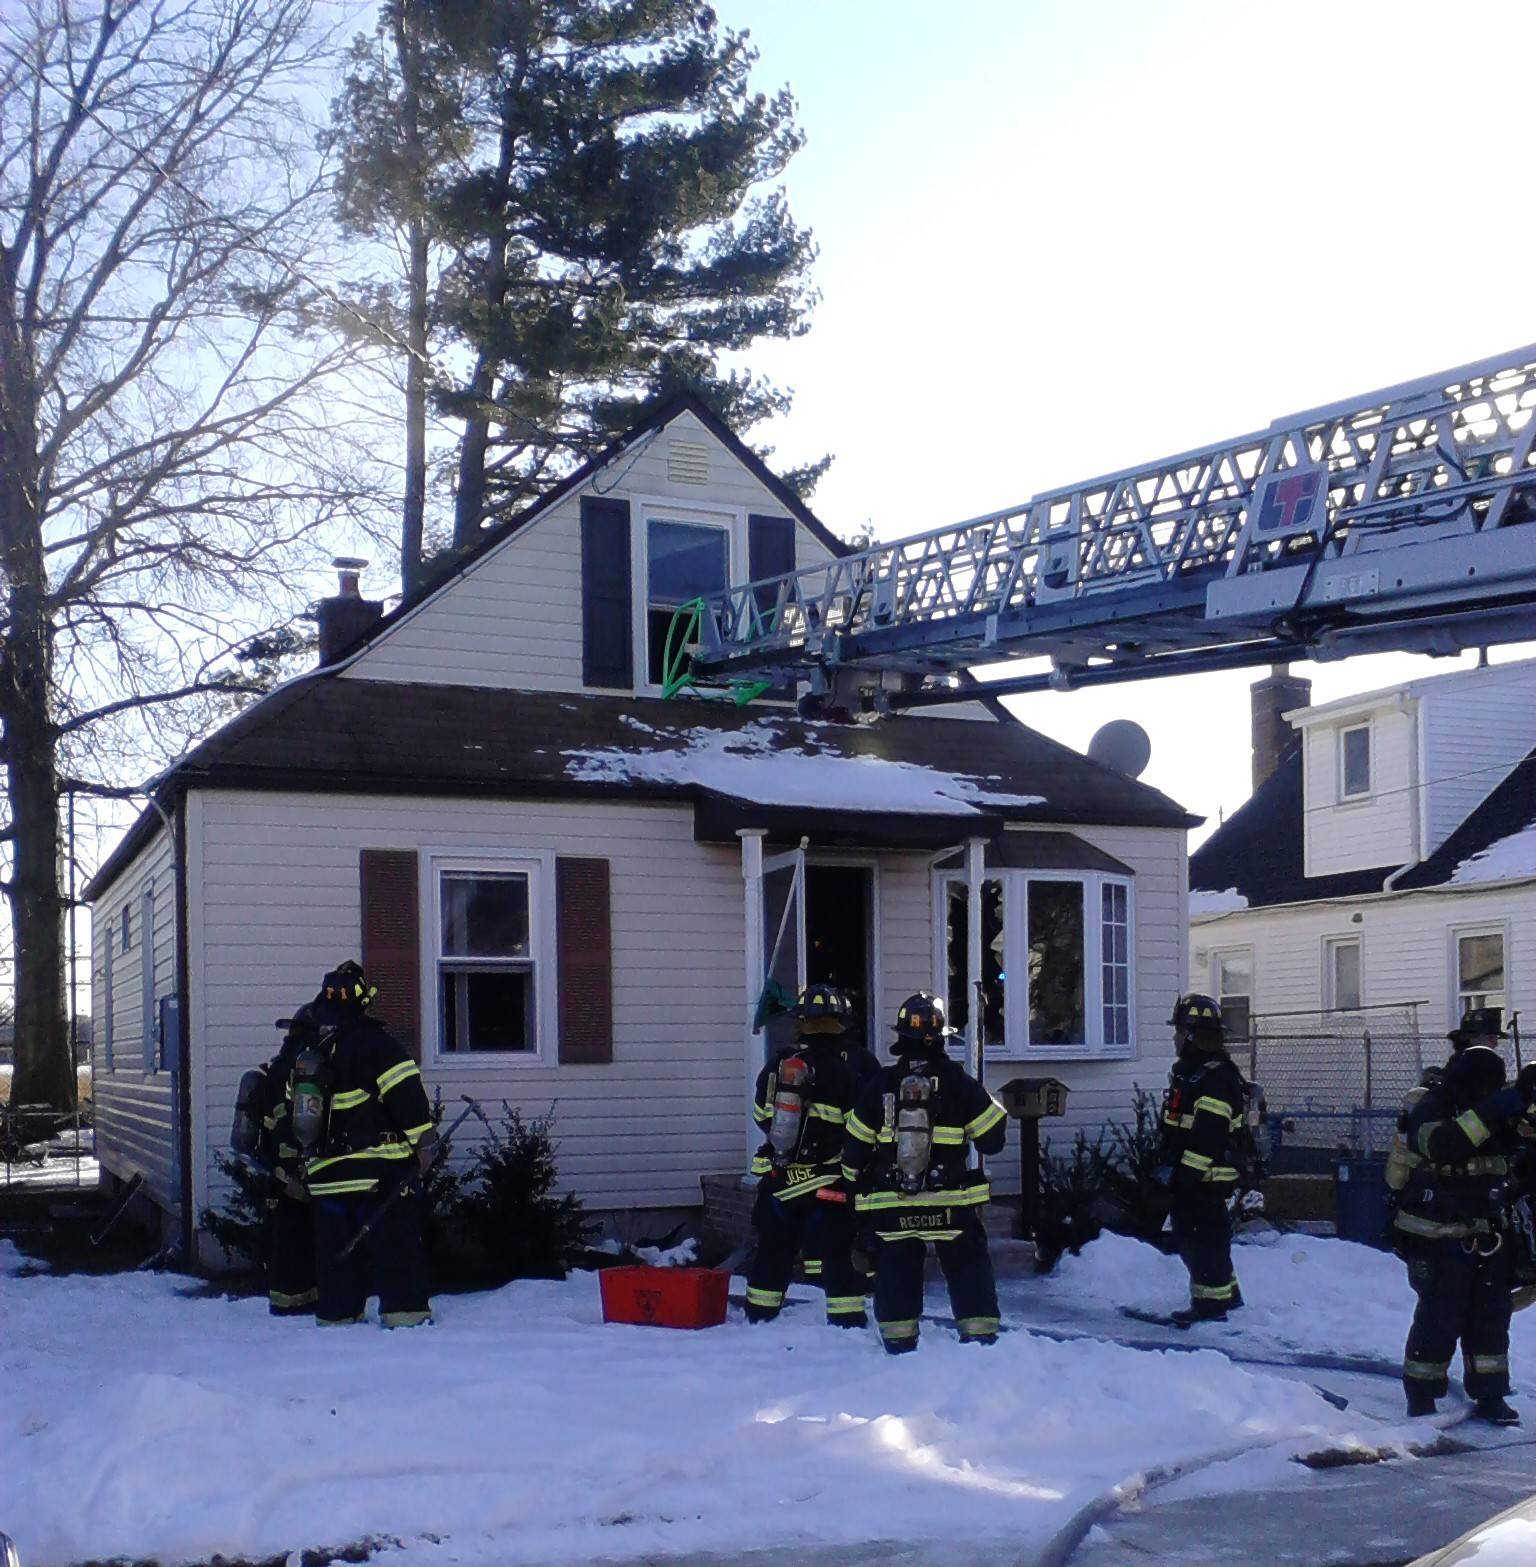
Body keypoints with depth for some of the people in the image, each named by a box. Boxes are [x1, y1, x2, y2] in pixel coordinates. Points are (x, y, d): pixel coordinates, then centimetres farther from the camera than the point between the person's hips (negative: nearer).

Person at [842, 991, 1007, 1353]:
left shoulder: (879, 1085, -1)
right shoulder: (958, 1082, -6)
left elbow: (855, 1145, 4)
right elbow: (993, 1136, -1)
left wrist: (856, 1180, 21)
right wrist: (987, 1105, 20)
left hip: (892, 1206, 1)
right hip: (952, 1201, -1)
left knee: (896, 1271, 11)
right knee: (969, 1269, 8)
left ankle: (898, 1344, 12)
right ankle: (980, 1337, 5)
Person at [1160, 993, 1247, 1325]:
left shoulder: (1217, 1077, -18)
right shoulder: (1189, 1071, 16)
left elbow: (1208, 1133, -24)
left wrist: (1188, 1171, -25)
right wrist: (1172, 1166, 23)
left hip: (1206, 1178, -11)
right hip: (1188, 1175, 11)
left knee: (1204, 1238, -6)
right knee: (1188, 1236, 16)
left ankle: (1212, 1303, 0)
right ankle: (1226, 1293, 27)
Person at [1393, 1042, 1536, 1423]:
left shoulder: (1493, 1109, 7)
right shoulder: (1430, 1110, -14)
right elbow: (1444, 1145, -33)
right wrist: (1498, 1107, -35)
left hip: (1484, 1235, 7)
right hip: (1437, 1238, -7)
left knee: (1491, 1315, 6)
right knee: (1440, 1318, -4)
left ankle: (1489, 1399, 15)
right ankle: (1420, 1403, 7)